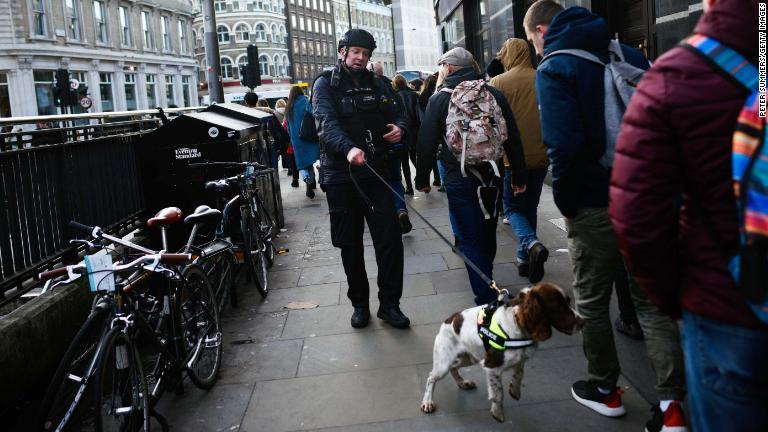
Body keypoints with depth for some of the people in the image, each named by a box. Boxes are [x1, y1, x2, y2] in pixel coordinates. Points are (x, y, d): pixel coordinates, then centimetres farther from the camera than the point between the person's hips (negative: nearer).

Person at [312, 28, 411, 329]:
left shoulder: (376, 84, 12)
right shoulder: (326, 84, -3)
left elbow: (395, 113, 15)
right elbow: (327, 123, -19)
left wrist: (399, 127, -11)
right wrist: (348, 148, -38)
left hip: (376, 171, 3)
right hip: (341, 175, -3)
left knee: (390, 238, -3)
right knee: (350, 245, 7)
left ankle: (389, 303, 8)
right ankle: (359, 303, 22)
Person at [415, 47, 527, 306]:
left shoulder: (439, 100, -5)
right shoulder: (494, 94, 2)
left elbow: (426, 144, -4)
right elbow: (513, 139, 4)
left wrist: (422, 179, 8)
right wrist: (519, 177, 11)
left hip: (459, 180, -4)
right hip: (492, 177, 4)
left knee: (471, 240, 0)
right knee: (488, 234, 21)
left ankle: (486, 299, -4)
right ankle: (486, 279, 41)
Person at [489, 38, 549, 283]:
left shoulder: (499, 82, -9)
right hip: (540, 155, 4)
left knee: (513, 208, 8)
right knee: (530, 207, 17)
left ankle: (532, 245, -19)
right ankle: (524, 259, 19)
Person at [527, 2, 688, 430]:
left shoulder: (554, 69, -11)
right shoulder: (628, 54, 8)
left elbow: (565, 146, -23)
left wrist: (565, 200, -9)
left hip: (596, 206, -5)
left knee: (592, 301, 13)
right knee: (652, 300, 11)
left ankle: (606, 389, 28)